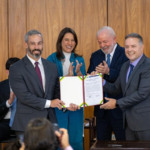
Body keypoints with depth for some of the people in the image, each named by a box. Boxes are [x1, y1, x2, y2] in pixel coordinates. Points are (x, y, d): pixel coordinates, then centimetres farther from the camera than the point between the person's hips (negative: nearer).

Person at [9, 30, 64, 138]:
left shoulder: (52, 67, 13)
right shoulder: (16, 69, -4)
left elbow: (57, 91, 14)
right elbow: (23, 96, -12)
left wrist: (64, 104, -8)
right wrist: (48, 103, -14)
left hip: (49, 121, 4)